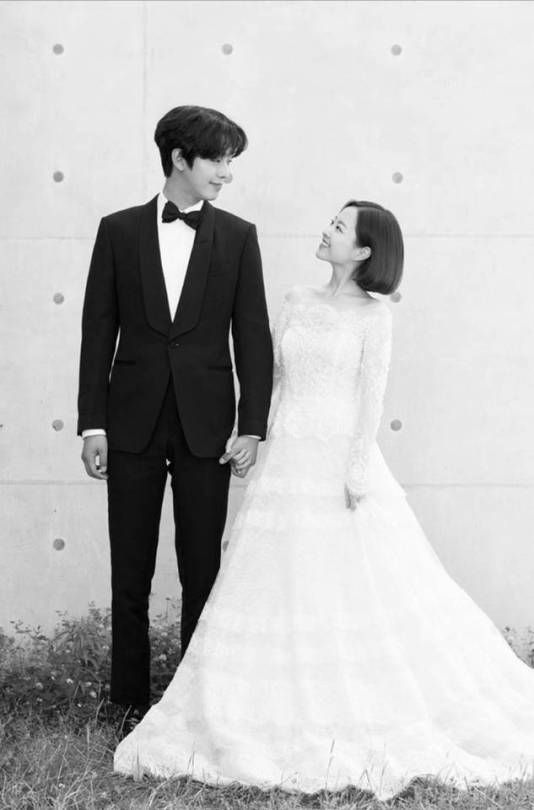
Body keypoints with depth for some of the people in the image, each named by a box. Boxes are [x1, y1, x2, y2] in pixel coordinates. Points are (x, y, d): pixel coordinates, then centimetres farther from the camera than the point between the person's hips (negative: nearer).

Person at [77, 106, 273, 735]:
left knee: (203, 573, 5)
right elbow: (98, 330, 4)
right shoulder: (120, 230, 5)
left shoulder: (237, 236, 5)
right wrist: (92, 424, -2)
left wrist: (252, 425, -5)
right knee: (130, 576, 7)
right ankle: (131, 704, 18)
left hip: (206, 426, 0)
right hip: (133, 423, 0)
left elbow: (253, 334, 2)